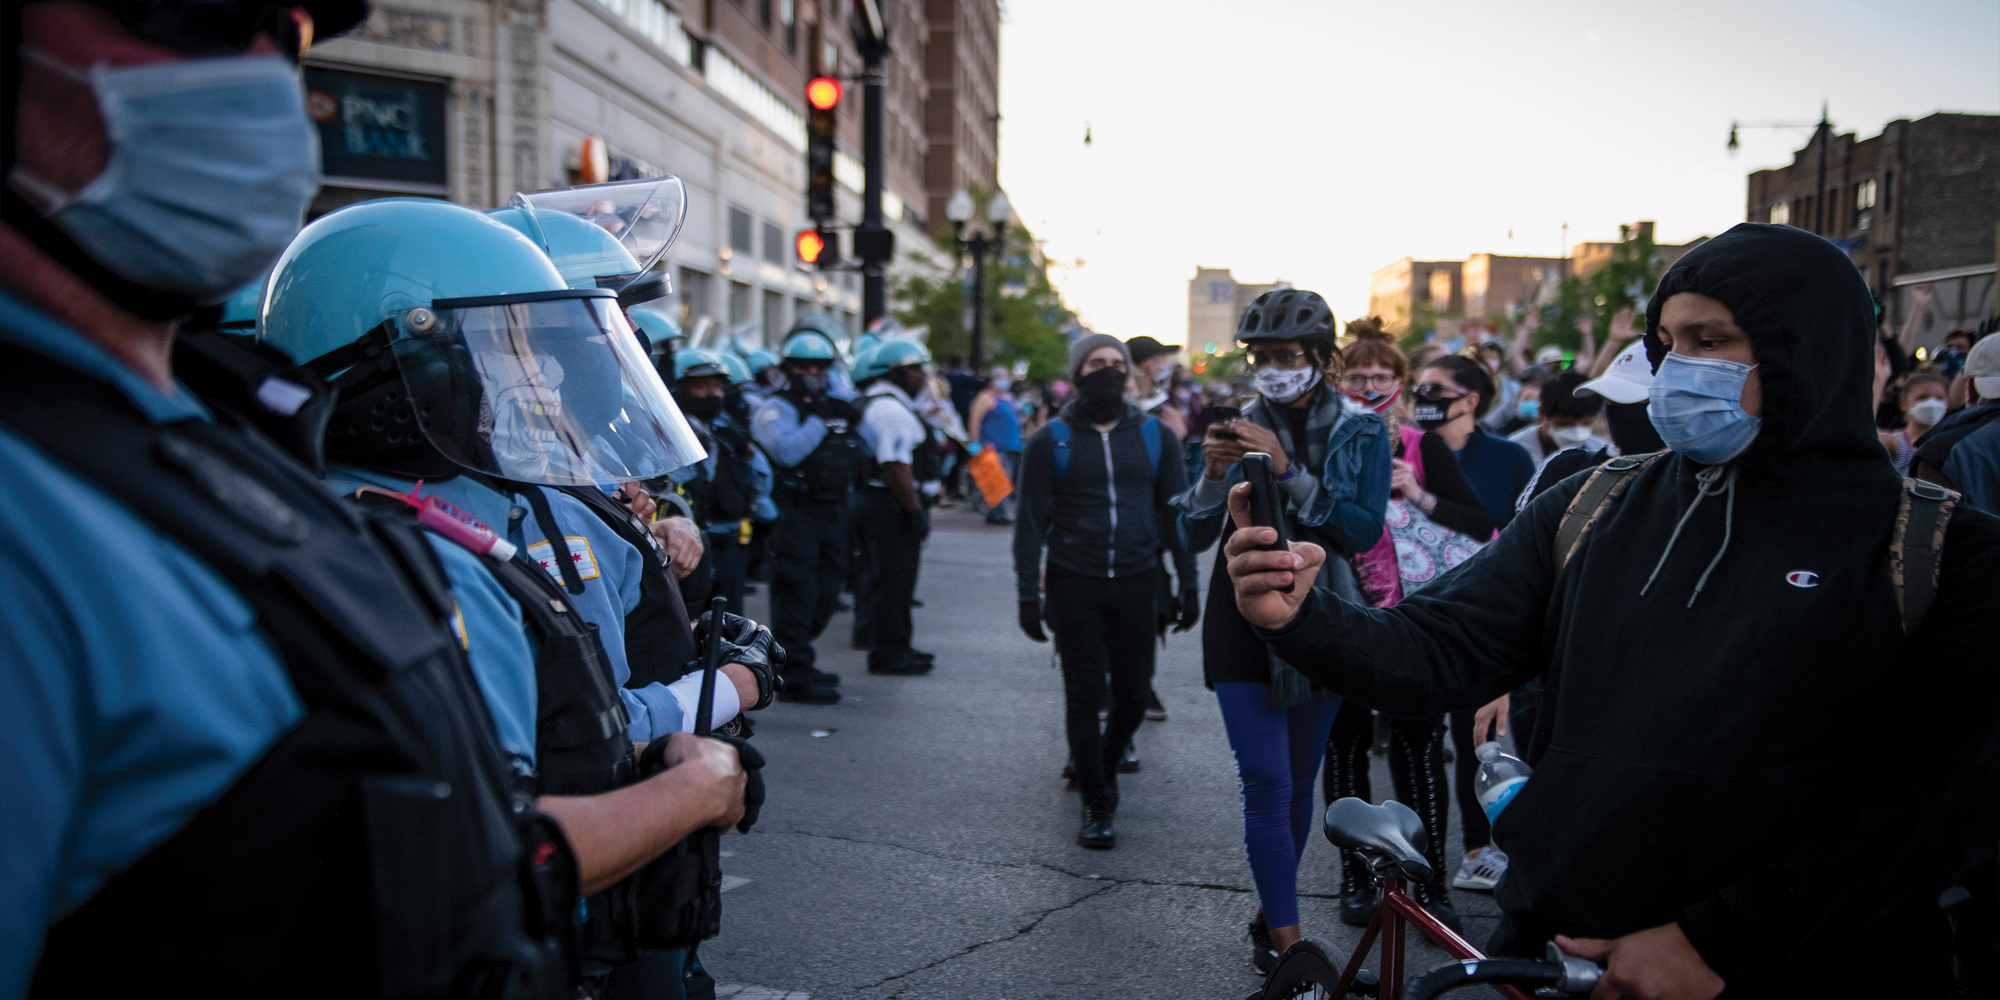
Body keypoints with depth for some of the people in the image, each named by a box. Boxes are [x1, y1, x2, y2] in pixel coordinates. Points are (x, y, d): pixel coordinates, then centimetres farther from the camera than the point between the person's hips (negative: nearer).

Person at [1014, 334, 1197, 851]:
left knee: (1132, 695, 6)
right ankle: (1097, 806, 13)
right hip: (1074, 587, -2)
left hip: (1135, 585, 2)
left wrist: (1188, 584, 4)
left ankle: (1102, 765, 35)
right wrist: (1028, 595, -6)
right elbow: (1030, 522, 0)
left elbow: (1176, 513, 9)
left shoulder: (1155, 436, 6)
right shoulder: (1050, 441, 1)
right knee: (1084, 695, 0)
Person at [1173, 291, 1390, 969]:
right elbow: (1195, 537, 0)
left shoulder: (1361, 431, -1)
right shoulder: (1243, 425, 2)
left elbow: (1365, 530, -14)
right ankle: (1287, 940, -2)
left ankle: (1274, 915, 28)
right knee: (1267, 783, -8)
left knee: (1300, 780, 11)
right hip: (1245, 622, -1)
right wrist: (1216, 473, -18)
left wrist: (1288, 470, -23)